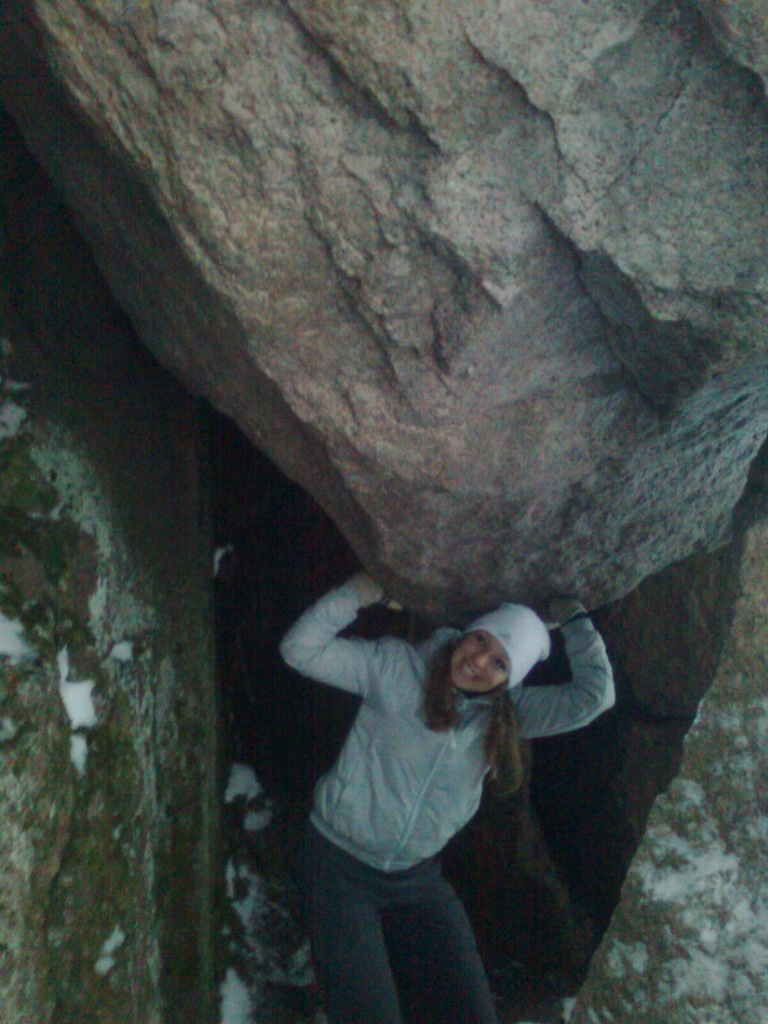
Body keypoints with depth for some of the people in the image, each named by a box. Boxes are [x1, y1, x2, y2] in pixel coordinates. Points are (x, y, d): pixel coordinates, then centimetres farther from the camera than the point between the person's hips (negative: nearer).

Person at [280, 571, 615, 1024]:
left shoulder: (509, 712, 0)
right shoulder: (396, 666, -11)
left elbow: (595, 696, -8)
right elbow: (301, 650, -16)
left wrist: (573, 617, -7)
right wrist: (360, 592, -27)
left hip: (419, 880, 4)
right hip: (342, 867, -4)